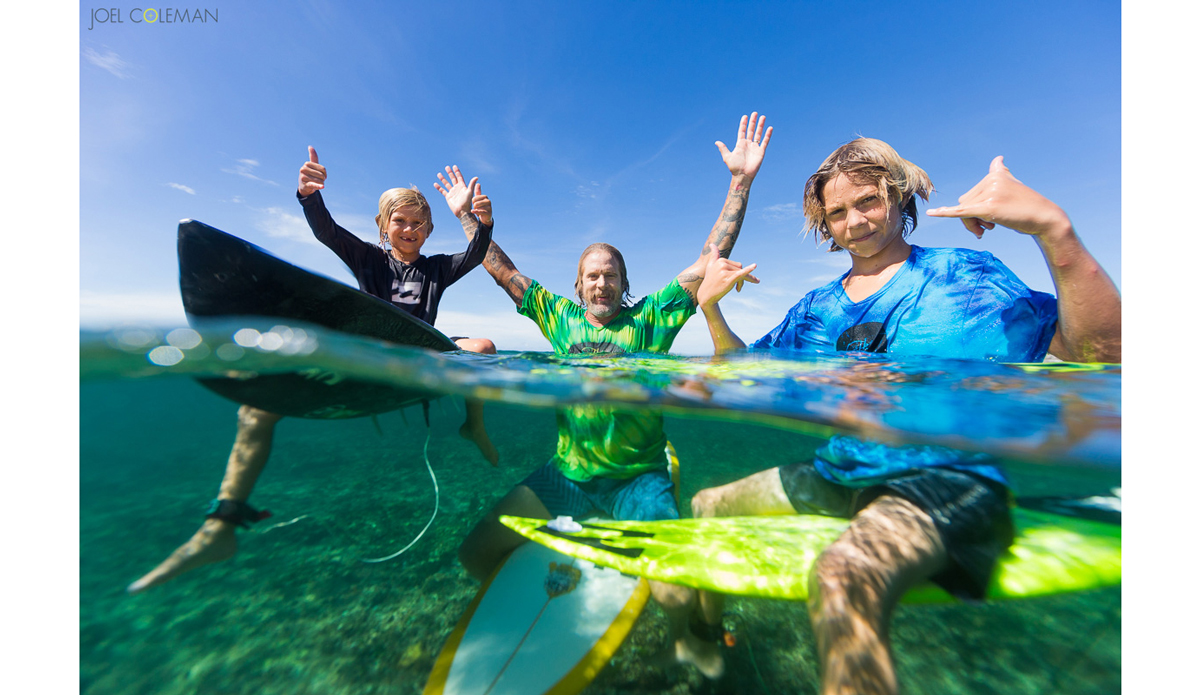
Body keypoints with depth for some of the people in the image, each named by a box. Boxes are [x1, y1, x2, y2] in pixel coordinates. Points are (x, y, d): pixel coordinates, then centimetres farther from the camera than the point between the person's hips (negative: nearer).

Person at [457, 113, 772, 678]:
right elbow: (504, 272, 12)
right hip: (567, 474, 3)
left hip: (638, 478, -2)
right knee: (475, 552, -2)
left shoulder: (649, 318, -2)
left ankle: (680, 639, 22)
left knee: (679, 582, -19)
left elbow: (709, 260, -5)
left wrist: (740, 182, -9)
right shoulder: (560, 315, 5)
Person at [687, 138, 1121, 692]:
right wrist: (711, 309, -3)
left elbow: (1101, 350, -12)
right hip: (829, 477, 6)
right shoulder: (815, 308, 12)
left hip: (941, 481, -5)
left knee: (841, 578, -39)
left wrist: (1052, 228, -26)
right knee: (705, 508, 13)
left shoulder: (964, 275, 0)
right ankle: (708, 638, 37)